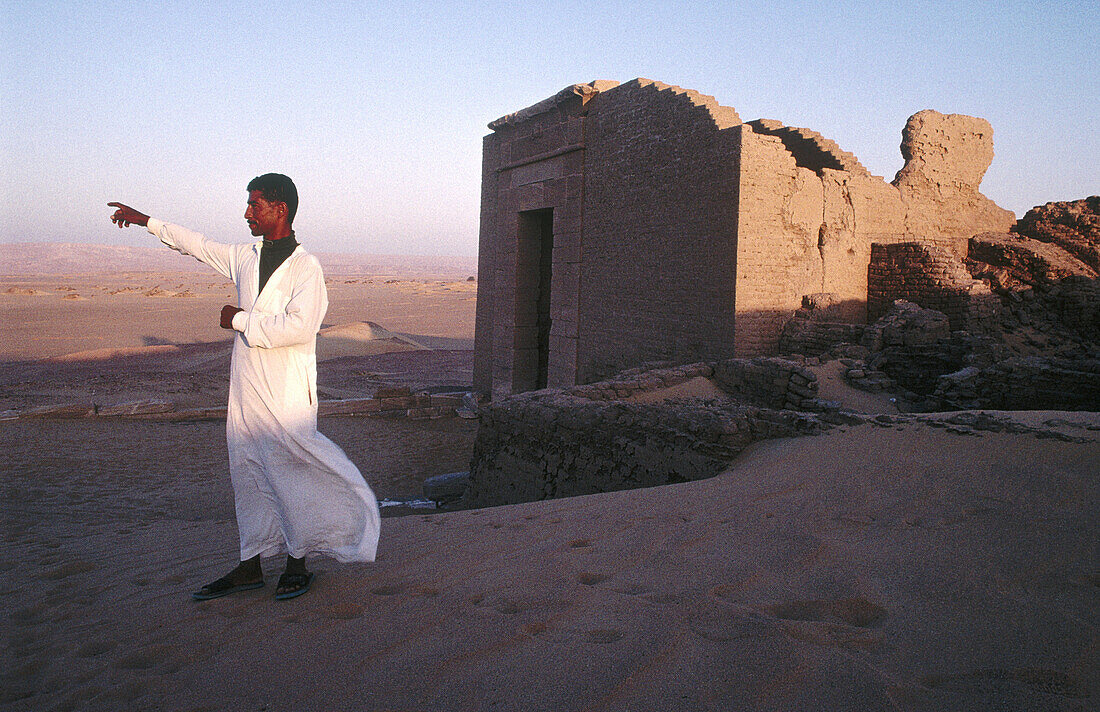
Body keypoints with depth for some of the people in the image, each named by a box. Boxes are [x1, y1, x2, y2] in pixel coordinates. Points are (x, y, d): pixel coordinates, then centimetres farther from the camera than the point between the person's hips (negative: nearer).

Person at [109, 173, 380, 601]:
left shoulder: (306, 267, -10)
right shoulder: (245, 257, 12)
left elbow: (298, 326, -23)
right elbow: (200, 246, 29)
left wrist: (241, 320, -13)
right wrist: (148, 222, 37)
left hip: (287, 394, -7)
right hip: (245, 390, 7)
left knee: (290, 472, 0)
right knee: (248, 474, 11)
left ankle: (297, 563, 17)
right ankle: (251, 565, 23)